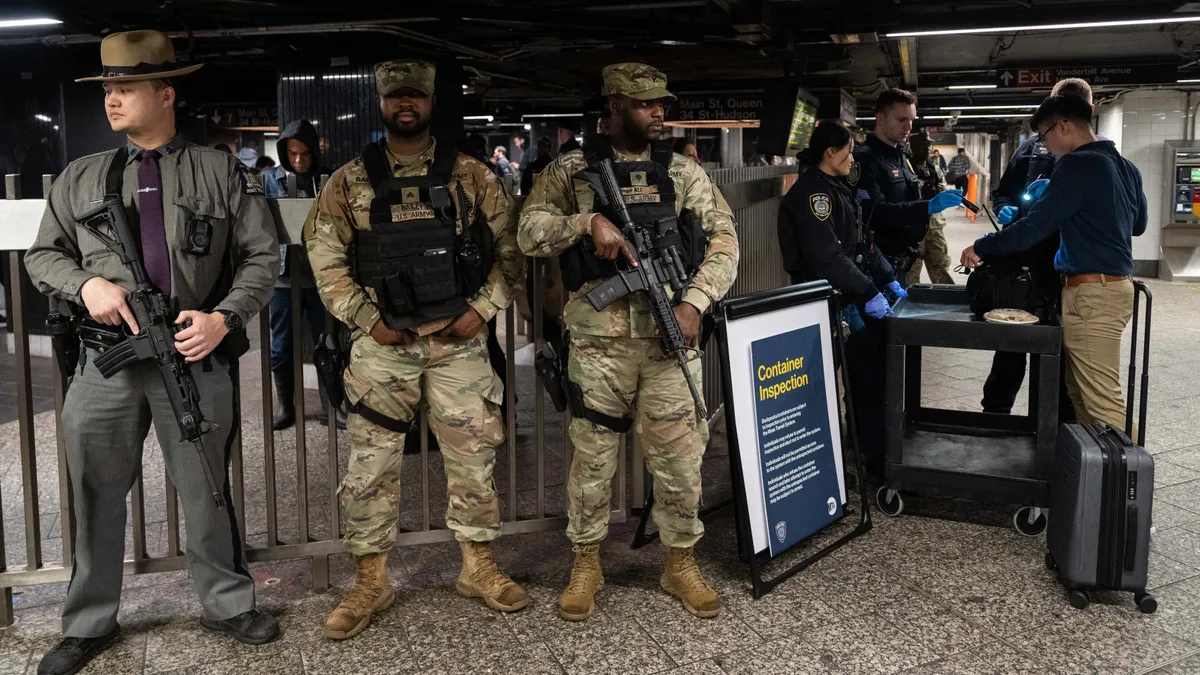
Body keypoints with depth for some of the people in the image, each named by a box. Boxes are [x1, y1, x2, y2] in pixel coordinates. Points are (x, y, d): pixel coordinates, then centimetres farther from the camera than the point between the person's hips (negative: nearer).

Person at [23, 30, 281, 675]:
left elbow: (262, 255, 2)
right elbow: (42, 253, 16)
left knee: (206, 493, 8)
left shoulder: (222, 173, 4)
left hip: (197, 359, -2)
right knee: (96, 497, 11)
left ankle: (227, 603, 27)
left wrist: (226, 318, -12)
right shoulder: (80, 177, 11)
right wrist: (85, 284, -5)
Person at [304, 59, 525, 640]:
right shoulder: (349, 182, 4)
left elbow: (508, 249, 5)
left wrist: (482, 309, -5)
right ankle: (371, 581, 17)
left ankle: (478, 566, 25)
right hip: (382, 343, 0)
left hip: (458, 340, 0)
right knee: (370, 465, 3)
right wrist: (368, 320, -5)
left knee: (473, 457, 8)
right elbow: (325, 258, 3)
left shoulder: (471, 176, 4)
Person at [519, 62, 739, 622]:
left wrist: (694, 303, -9)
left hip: (670, 334, 2)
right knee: (592, 454, 7)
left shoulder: (683, 171, 9)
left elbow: (723, 242, 5)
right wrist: (587, 221, -21)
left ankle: (681, 564, 25)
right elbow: (529, 233, -6)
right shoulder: (571, 170, 4)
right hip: (599, 337, -1)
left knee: (679, 454, 6)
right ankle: (586, 564, 25)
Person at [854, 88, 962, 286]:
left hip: (900, 260, 9)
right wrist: (928, 207, -32)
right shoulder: (865, 158, -14)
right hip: (877, 263, -9)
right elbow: (873, 212, -26)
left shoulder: (901, 156, 16)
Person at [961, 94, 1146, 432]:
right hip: (1115, 286, 10)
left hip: (1092, 294, -10)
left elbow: (1033, 228, -17)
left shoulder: (1078, 166, -14)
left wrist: (981, 247, -5)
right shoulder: (1125, 166, 14)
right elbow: (1138, 223, 28)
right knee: (1081, 393, 15)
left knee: (1102, 401, -7)